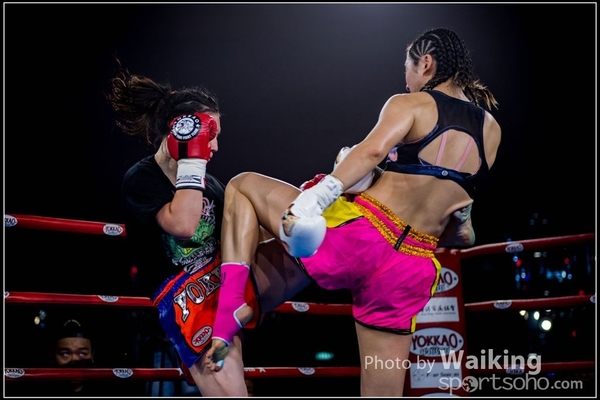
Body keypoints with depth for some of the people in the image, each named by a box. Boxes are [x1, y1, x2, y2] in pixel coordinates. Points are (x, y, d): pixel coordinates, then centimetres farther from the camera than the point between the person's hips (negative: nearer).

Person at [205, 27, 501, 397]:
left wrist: (316, 197, -27)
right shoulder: (492, 131, 16)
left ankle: (230, 308, -5)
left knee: (243, 185, 14)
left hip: (357, 236, -5)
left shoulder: (411, 104, 1)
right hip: (411, 272, 5)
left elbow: (373, 150, -20)